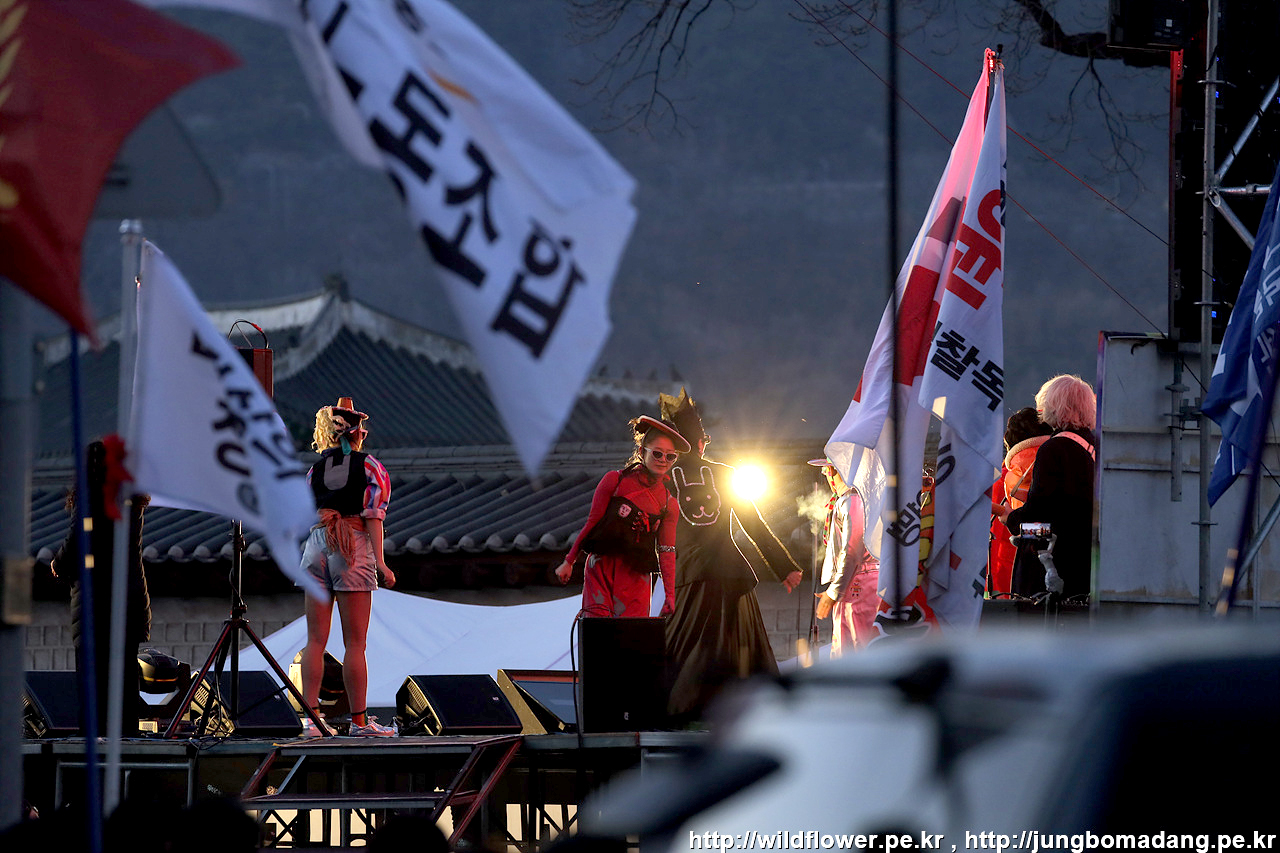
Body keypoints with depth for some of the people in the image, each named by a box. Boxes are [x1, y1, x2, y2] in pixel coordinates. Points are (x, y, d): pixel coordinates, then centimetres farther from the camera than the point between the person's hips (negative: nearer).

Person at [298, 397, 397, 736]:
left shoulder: (316, 469, 12)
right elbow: (373, 516, -7)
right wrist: (380, 562, -11)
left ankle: (310, 718, -2)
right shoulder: (371, 468, 2)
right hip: (353, 550, -3)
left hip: (316, 544, 3)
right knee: (355, 643, -1)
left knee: (315, 640, 3)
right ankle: (359, 719, 0)